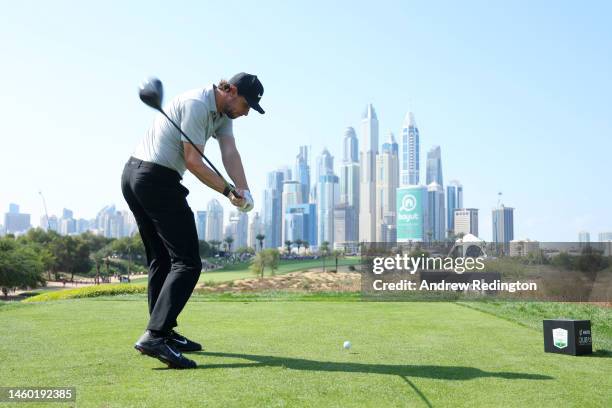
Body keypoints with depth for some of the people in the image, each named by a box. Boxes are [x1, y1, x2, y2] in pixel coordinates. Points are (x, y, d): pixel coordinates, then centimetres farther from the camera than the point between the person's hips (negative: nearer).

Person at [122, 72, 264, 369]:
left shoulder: (222, 113, 13)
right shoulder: (196, 105, -15)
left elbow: (230, 153, 1)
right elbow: (193, 161, -18)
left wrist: (244, 190, -14)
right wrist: (230, 192, -13)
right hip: (157, 180, -11)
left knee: (161, 260, 16)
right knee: (187, 262, -14)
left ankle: (163, 333, 24)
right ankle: (155, 336, -20)